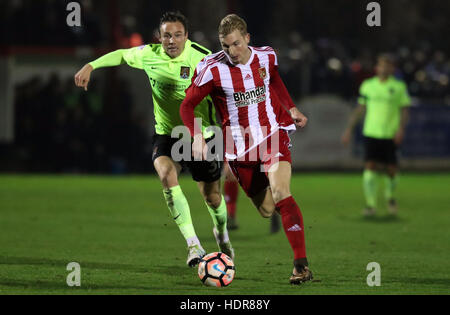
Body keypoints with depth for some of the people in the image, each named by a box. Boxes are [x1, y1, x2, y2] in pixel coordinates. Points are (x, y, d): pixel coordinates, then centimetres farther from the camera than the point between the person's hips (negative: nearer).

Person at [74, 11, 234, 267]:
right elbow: (122, 55, 13)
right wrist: (91, 66, 4)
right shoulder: (149, 55, -8)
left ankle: (222, 233, 43)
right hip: (166, 134, 1)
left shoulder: (203, 58, -15)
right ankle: (194, 244, -29)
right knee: (167, 174, -29)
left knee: (212, 196, 6)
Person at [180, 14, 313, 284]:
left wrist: (292, 109, 14)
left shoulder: (266, 57, -3)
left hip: (273, 135, -1)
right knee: (266, 210, 1)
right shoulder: (213, 69, -13)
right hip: (240, 147, 1)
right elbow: (187, 105, -4)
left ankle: (302, 265, -25)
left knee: (281, 194, -22)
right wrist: (197, 137, -18)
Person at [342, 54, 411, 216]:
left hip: (391, 135, -1)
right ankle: (370, 205, -11)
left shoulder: (399, 87, 3)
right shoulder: (368, 86, 8)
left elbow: (404, 110, 4)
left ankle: (390, 197, 32)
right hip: (371, 134, 1)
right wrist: (349, 128, 12)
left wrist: (401, 128, -11)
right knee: (370, 168, -13)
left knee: (391, 170, 2)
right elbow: (360, 109, 15)